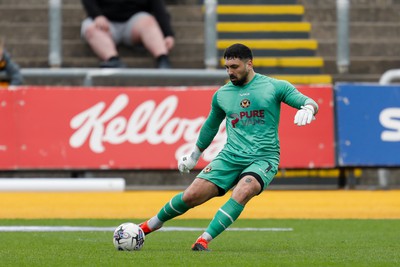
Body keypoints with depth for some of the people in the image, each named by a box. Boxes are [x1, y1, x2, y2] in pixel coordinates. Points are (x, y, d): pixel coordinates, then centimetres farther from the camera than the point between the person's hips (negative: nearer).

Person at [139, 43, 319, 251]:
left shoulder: (273, 87, 0)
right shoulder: (221, 95, 12)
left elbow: (310, 103, -4)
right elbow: (211, 125, 29)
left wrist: (307, 109, -28)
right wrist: (194, 155, 38)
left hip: (264, 158, -3)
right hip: (230, 156, 3)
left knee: (243, 192, -35)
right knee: (191, 196, -9)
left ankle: (204, 240, -34)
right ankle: (152, 224, 17)